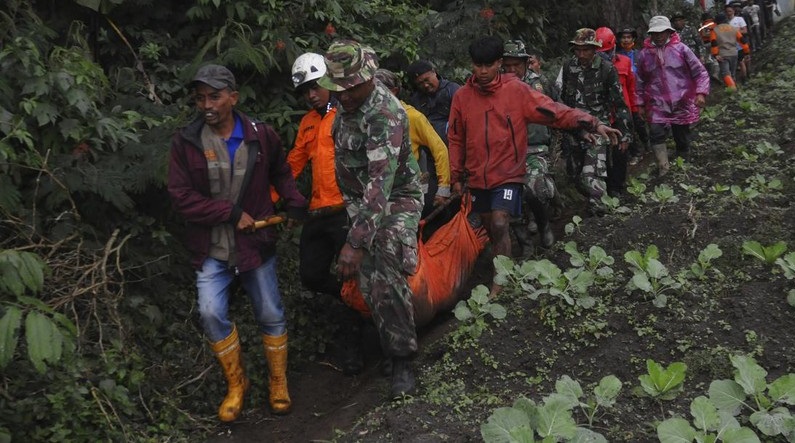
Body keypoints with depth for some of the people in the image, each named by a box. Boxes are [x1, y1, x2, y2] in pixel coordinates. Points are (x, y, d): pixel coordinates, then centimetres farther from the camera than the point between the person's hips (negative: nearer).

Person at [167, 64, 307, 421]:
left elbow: (280, 172, 13)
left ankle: (279, 381, 31)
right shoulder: (186, 142, -8)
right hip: (211, 249, 0)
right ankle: (236, 383, 14)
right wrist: (231, 213, -16)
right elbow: (180, 196, -10)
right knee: (211, 314, -11)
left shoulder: (261, 136, -5)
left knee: (270, 315, 7)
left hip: (255, 242, 1)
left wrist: (293, 201, -4)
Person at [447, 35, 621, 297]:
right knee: (489, 227, 14)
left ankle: (499, 285, -2)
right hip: (477, 177, 4)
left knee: (499, 226, -15)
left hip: (508, 174, -4)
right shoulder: (462, 96, 1)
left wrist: (591, 123, -23)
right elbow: (456, 139, 8)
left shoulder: (516, 90, -7)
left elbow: (553, 110, -13)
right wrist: (456, 176, 8)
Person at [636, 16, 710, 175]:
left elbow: (700, 72, 0)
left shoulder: (681, 48, -3)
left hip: (682, 103, 0)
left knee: (682, 138, 10)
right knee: (656, 133, -20)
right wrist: (640, 104, 13)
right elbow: (641, 81, 14)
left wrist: (701, 92, -13)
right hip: (657, 104, 0)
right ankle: (663, 171, -12)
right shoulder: (645, 54, 2)